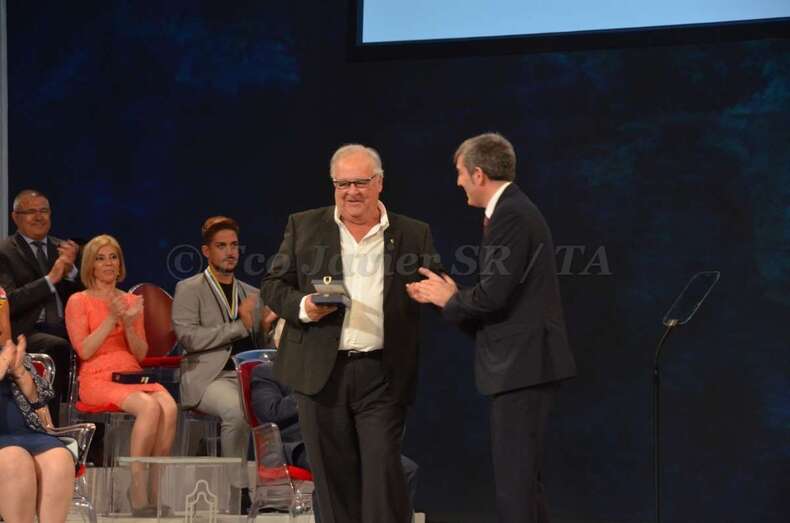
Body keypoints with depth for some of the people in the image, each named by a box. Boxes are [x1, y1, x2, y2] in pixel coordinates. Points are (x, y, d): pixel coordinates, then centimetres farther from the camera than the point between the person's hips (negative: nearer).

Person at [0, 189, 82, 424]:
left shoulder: (63, 249, 20)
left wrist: (70, 270, -4)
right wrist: (50, 279, -16)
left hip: (65, 329, 5)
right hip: (25, 332, -5)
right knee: (57, 347, -37)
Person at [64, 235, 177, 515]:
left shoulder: (132, 301, 19)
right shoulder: (78, 302, 6)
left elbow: (141, 354, 14)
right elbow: (84, 350, -5)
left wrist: (129, 324, -4)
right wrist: (112, 319, -10)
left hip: (133, 375, 4)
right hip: (98, 379, -4)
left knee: (169, 407, -31)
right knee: (150, 406, -34)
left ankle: (156, 488, -25)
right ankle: (138, 489, -29)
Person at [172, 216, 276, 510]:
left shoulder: (252, 294, 23)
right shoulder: (189, 289, 6)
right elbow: (189, 337, -9)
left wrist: (266, 327, 2)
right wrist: (240, 326, -12)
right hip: (209, 376, -4)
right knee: (236, 408, -36)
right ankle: (238, 488, -25)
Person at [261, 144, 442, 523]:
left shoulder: (414, 235, 9)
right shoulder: (304, 227, 9)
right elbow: (272, 286, 9)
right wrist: (303, 306, -11)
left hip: (382, 374, -1)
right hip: (321, 373, 1)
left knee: (383, 473, -5)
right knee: (333, 475, 5)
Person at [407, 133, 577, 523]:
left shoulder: (510, 216, -14)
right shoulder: (514, 210, 18)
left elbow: (494, 295, -21)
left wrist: (449, 299, -4)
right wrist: (453, 296, 11)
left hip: (522, 364, -11)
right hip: (523, 362, 11)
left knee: (516, 480, -10)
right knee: (521, 478, 15)